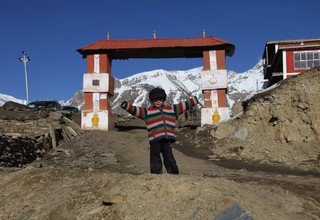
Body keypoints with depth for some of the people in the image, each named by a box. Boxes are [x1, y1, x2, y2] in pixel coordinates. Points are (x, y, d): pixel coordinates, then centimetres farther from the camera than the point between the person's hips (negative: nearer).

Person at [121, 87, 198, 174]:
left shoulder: (171, 109, 21)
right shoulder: (147, 111, 12)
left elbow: (183, 105, 25)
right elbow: (135, 110, 2)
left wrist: (194, 100, 25)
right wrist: (127, 105, -14)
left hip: (167, 139, 2)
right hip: (155, 139, -2)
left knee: (169, 157, 6)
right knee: (155, 159, 0)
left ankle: (174, 173, 12)